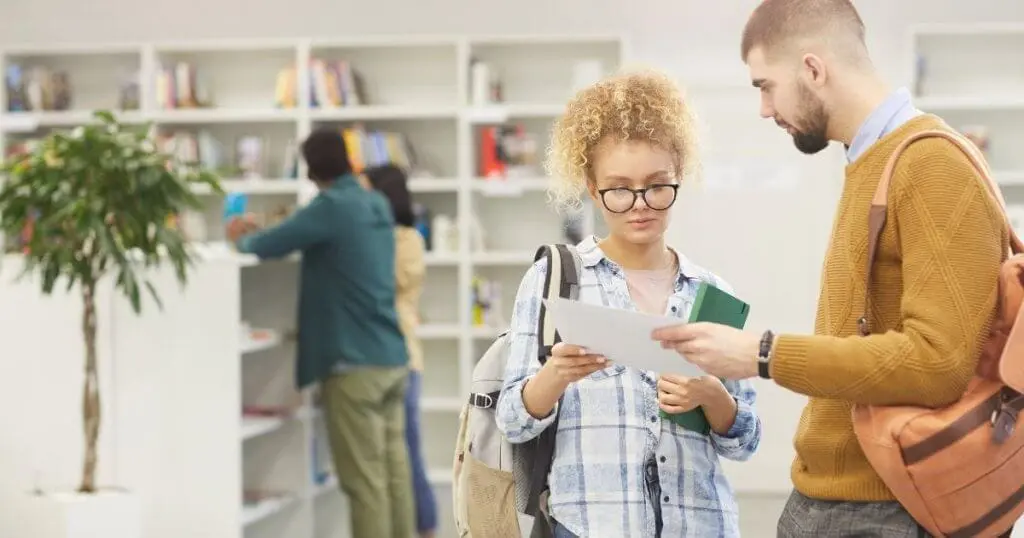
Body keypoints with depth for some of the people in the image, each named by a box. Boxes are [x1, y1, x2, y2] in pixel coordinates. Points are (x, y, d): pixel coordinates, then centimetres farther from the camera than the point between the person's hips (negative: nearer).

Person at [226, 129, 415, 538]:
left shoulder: (331, 207, -12)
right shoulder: (378, 205, 13)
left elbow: (266, 247, -11)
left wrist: (242, 237, 11)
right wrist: (273, 230, 23)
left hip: (356, 363, -8)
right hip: (393, 357, 8)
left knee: (364, 479, -5)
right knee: (394, 469, 10)